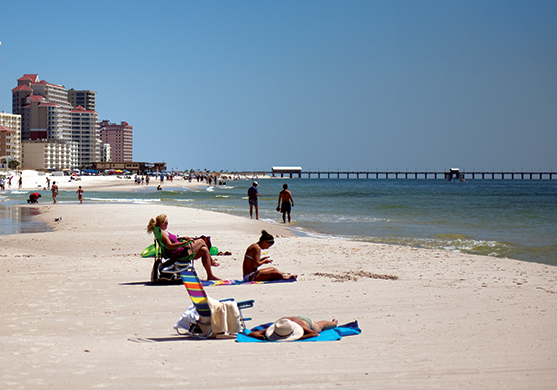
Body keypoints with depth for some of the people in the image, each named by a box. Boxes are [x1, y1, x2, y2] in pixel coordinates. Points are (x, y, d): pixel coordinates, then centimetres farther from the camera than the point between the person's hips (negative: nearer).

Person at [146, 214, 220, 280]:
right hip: (178, 254, -11)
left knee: (204, 250, 7)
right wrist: (185, 242, -30)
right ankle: (211, 261, 21)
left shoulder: (161, 231, 14)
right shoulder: (162, 232, -20)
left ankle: (210, 275, 12)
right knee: (201, 241, -1)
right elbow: (170, 246, -29)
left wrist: (182, 238, 18)